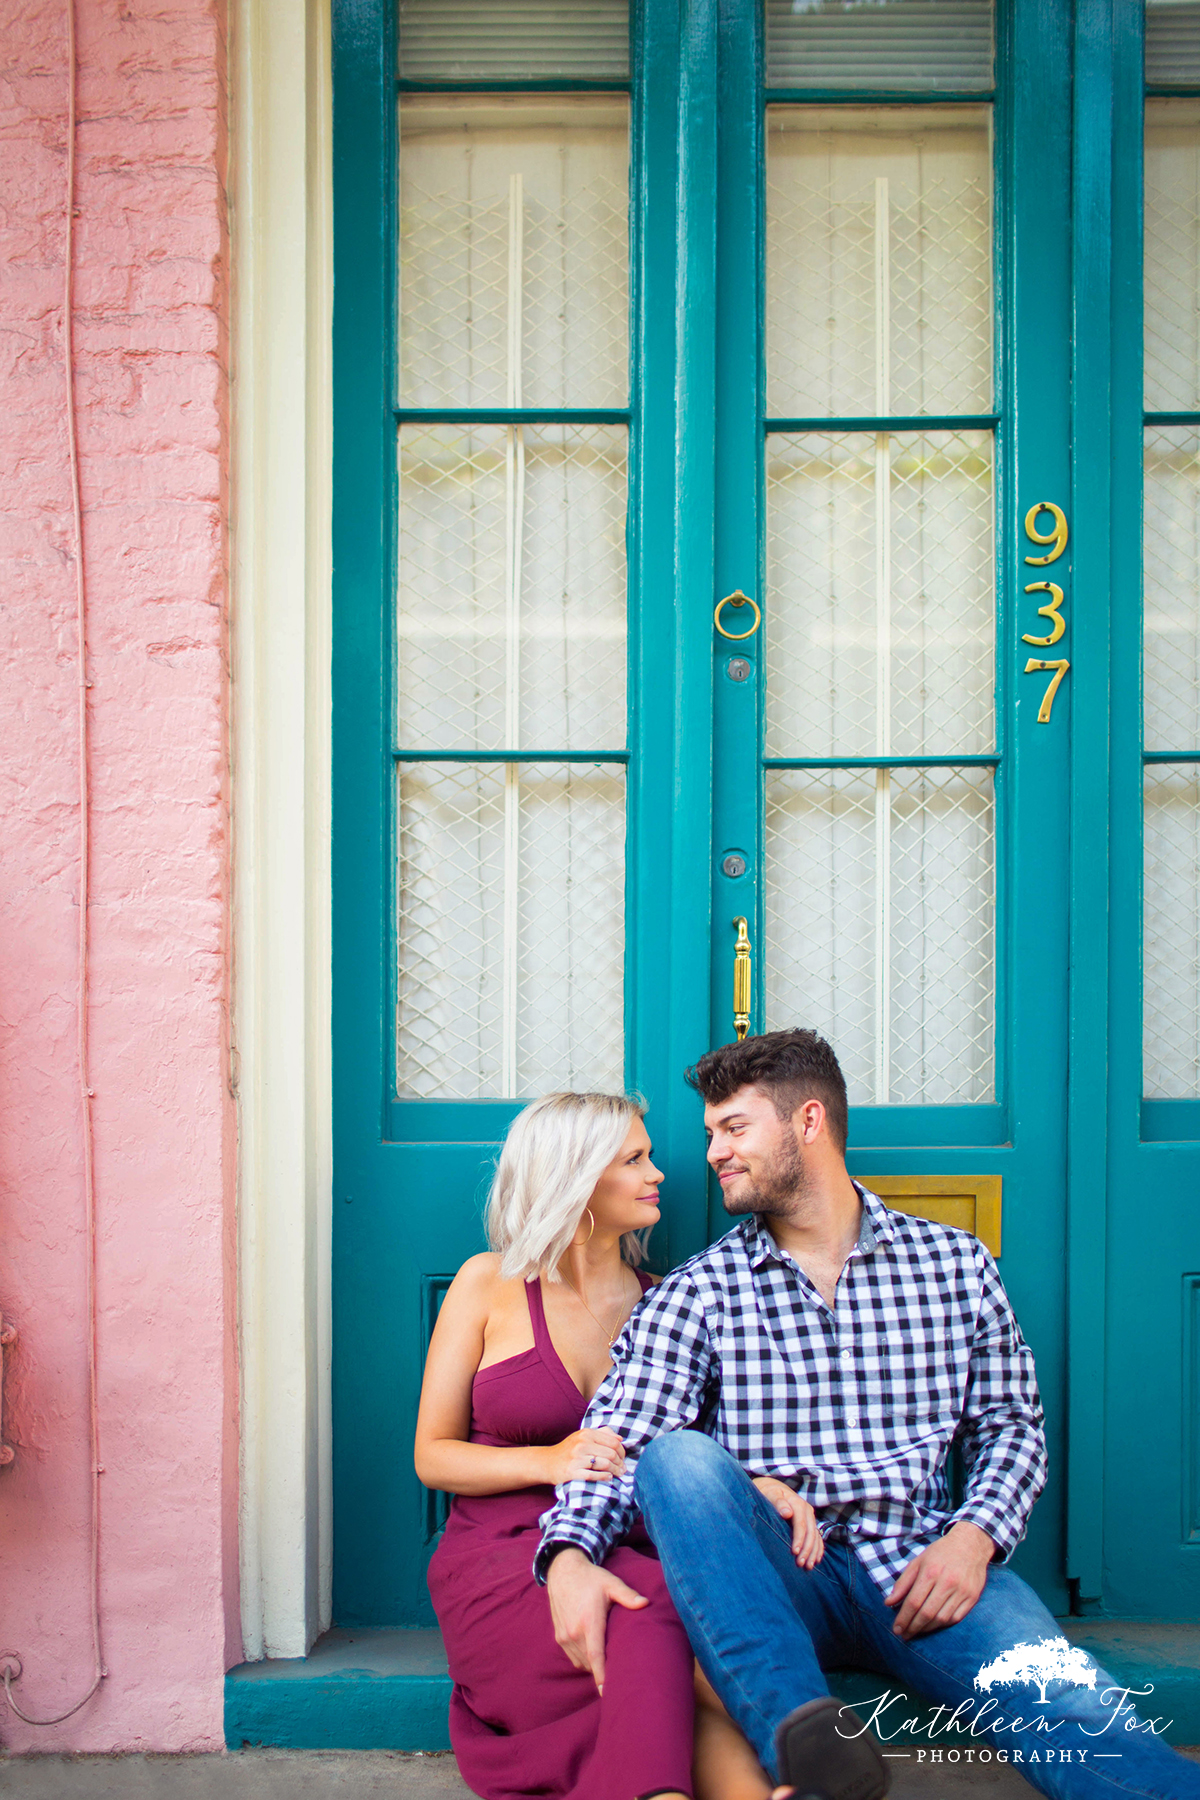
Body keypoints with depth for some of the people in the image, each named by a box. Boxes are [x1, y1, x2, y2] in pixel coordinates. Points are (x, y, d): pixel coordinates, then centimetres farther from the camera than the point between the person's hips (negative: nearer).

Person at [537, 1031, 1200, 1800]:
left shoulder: (956, 1266, 10)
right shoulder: (696, 1292, 6)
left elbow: (1011, 1424, 12)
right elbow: (619, 1436, -5)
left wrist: (974, 1535, -8)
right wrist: (571, 1553, -25)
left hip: (917, 1573, 0)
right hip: (772, 1580, 0)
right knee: (680, 1456, -33)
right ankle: (802, 1732, -43)